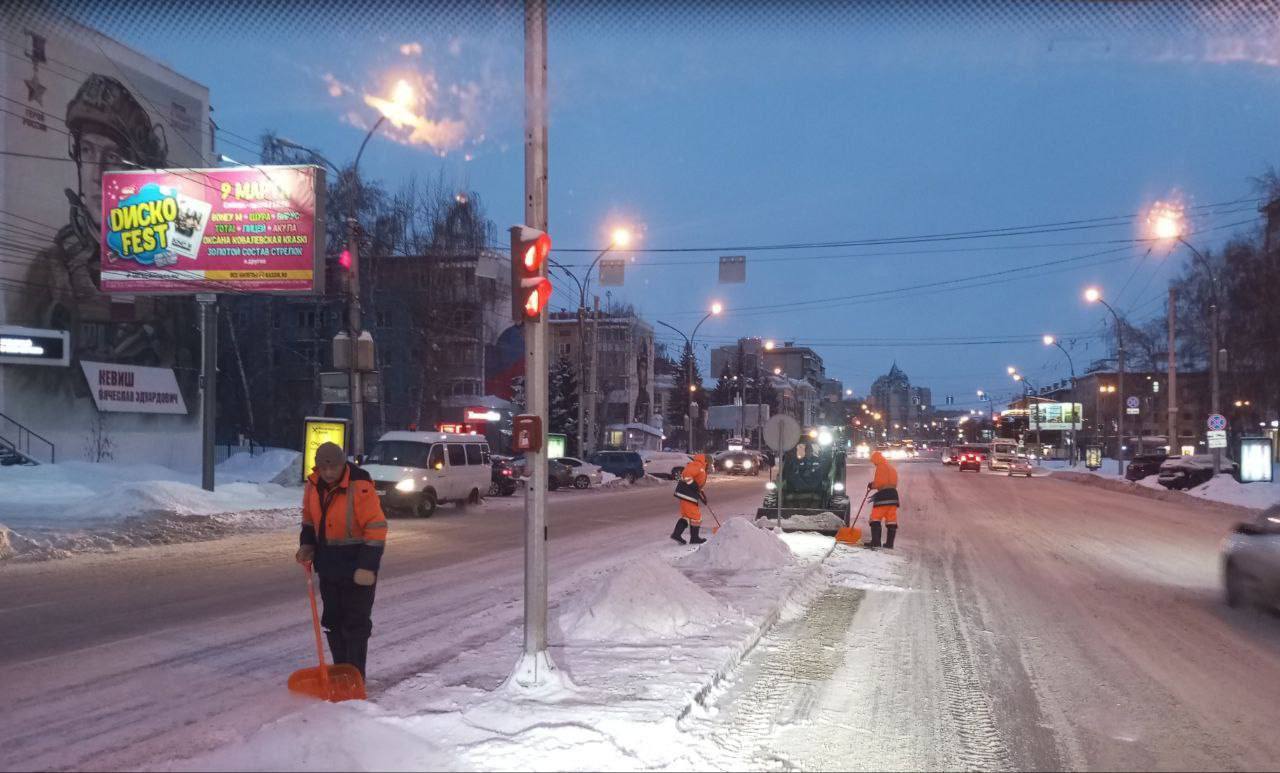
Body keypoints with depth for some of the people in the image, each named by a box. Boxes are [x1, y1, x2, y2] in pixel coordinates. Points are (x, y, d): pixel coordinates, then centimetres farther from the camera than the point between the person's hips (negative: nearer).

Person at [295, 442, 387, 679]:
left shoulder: (360, 487, -23)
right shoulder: (314, 484, 0)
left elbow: (377, 529, -23)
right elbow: (309, 517, 18)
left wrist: (368, 566, -25)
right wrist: (307, 544, 4)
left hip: (356, 564, -7)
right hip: (329, 563, 7)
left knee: (355, 623, -2)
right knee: (332, 620, 15)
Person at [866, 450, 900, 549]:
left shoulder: (881, 467, -5)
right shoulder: (892, 468, 24)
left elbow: (880, 482, -14)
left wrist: (872, 485, 5)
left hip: (883, 496, -9)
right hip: (893, 494, 9)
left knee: (876, 518, -5)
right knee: (891, 520, 6)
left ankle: (876, 541, -13)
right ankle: (889, 542, 5)